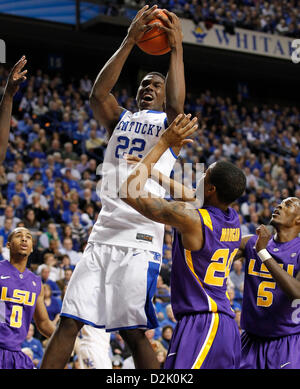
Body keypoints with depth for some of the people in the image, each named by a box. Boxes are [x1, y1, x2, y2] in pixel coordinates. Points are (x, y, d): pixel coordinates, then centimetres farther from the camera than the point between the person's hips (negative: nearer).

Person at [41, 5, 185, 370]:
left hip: (141, 240, -4)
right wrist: (129, 41, -9)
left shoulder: (169, 125, 9)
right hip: (103, 234, 4)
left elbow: (176, 105, -16)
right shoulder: (120, 120, 19)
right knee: (68, 323, 0)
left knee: (133, 332, -8)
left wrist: (176, 49, -16)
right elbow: (98, 93, -2)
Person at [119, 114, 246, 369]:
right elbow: (191, 195, 29)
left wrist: (164, 143, -8)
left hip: (201, 324, -9)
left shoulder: (190, 218, -15)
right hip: (227, 325, 9)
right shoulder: (233, 219, 9)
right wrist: (151, 169, 30)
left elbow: (129, 191, -12)